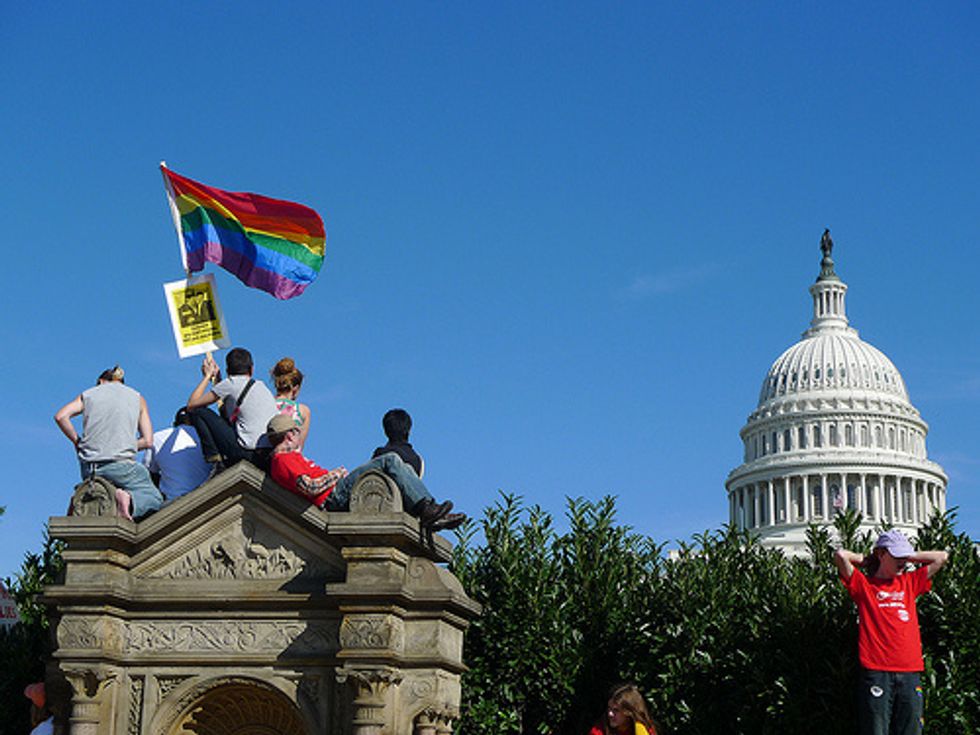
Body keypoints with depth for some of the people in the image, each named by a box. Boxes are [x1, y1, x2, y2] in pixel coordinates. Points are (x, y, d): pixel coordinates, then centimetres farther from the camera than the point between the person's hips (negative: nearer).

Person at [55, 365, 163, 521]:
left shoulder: (88, 394, 15)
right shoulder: (137, 398, 14)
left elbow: (61, 416, 0)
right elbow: (147, 441, 6)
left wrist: (77, 442, 11)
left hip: (89, 469, 3)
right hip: (121, 465, -3)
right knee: (155, 499, 12)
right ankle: (129, 499, -21)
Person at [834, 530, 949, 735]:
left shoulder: (910, 582, 20)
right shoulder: (864, 585, 6)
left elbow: (942, 557, 23)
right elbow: (841, 556, -8)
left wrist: (908, 558, 19)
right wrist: (866, 560, 9)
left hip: (910, 672, 4)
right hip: (876, 670, -4)